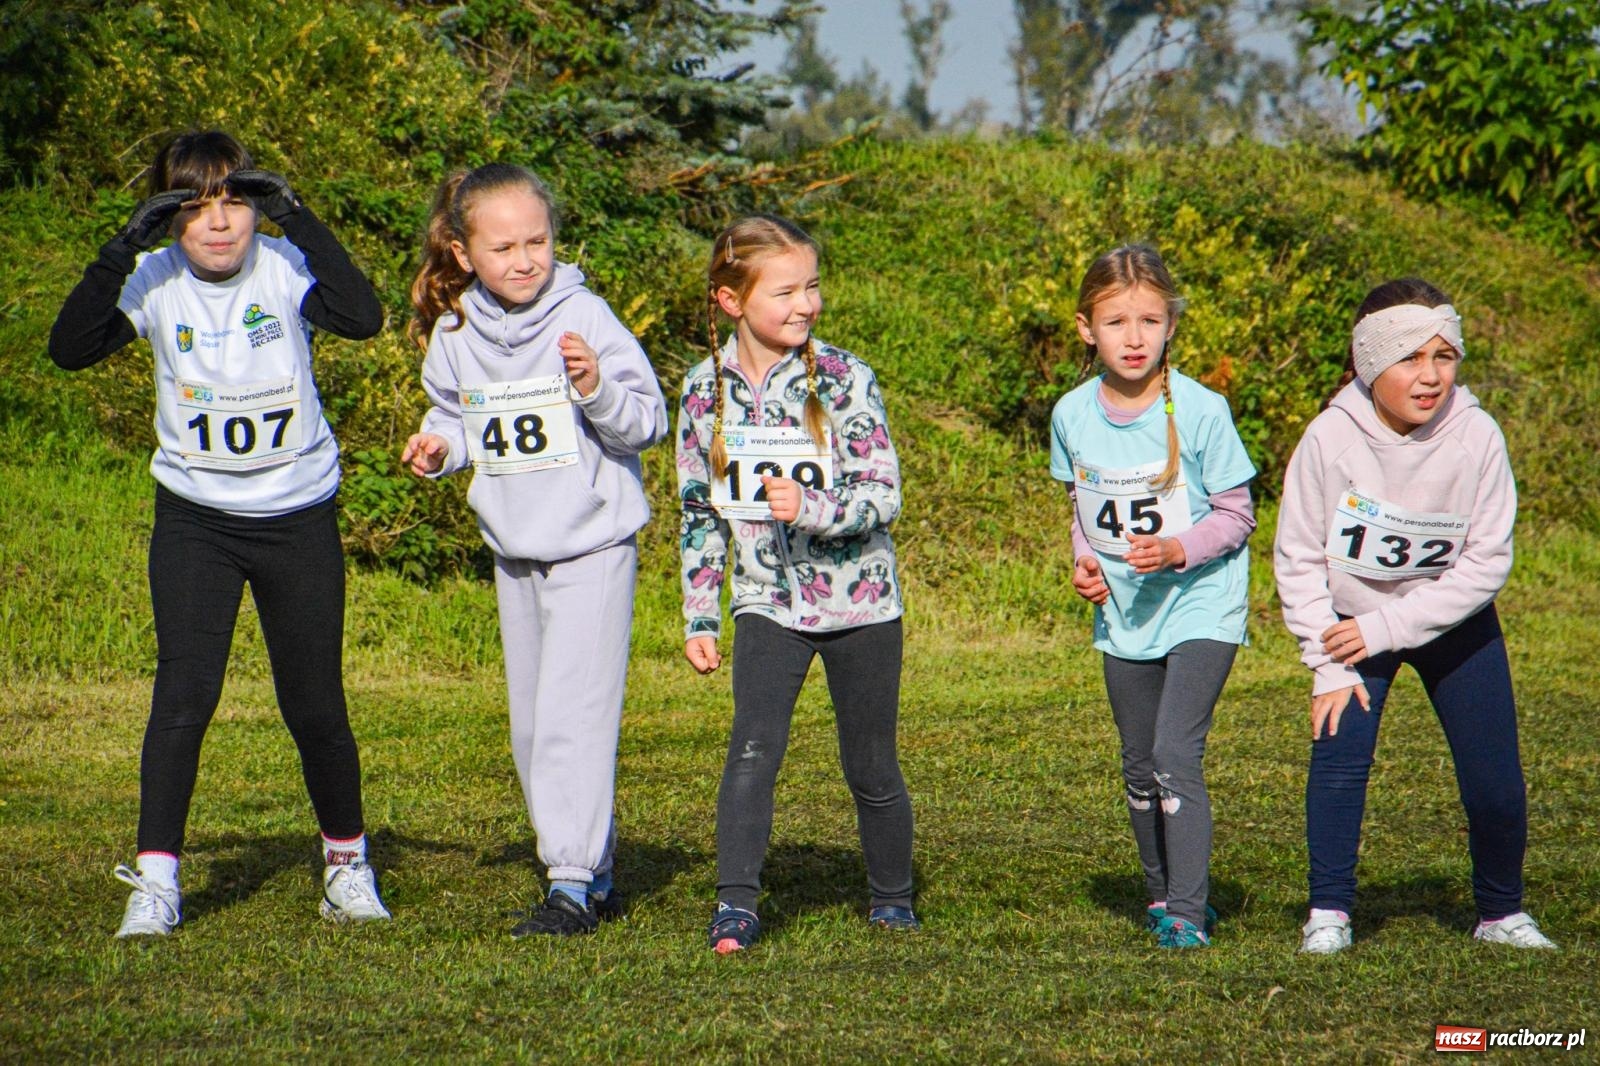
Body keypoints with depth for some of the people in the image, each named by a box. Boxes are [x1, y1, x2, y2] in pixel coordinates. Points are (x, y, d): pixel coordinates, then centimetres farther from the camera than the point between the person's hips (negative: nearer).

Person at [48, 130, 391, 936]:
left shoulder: (283, 269, -13)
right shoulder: (156, 282, -9)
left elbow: (362, 318, -30)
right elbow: (70, 349, -20)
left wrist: (297, 219, -30)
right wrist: (122, 251, -27)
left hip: (298, 516, 0)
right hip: (195, 518, 0)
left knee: (315, 705, 6)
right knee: (184, 690, -13)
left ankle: (346, 860, 27)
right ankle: (156, 879, -6)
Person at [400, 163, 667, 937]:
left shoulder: (585, 318, -14)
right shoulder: (455, 334, 0)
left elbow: (647, 422, -13)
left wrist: (595, 388, -31)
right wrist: (439, 447, -6)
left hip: (591, 545, -6)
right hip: (513, 550, 6)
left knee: (570, 713, -14)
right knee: (531, 726, 12)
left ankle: (573, 884, -12)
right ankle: (596, 873, 24)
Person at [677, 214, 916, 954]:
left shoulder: (843, 379, -11)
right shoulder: (707, 388, -1)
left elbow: (884, 494, -14)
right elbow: (699, 512, 8)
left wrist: (810, 507, -32)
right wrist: (699, 618, 7)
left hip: (859, 600, -1)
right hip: (769, 603, 1)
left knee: (871, 767, 9)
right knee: (754, 748, -16)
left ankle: (891, 897, 29)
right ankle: (736, 903, -14)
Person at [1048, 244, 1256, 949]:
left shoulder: (1200, 411, -16)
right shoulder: (1072, 415, -3)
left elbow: (1236, 514, -8)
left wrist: (1177, 551, -24)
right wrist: (1084, 562, -4)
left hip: (1201, 607, -5)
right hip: (1122, 611, 5)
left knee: (1175, 755, -17)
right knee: (1139, 767, 14)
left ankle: (1187, 913, -12)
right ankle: (1161, 896, 31)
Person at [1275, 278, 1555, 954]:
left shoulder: (1476, 436, -21)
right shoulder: (1331, 437, -21)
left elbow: (1487, 563, -17)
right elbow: (1299, 558, -12)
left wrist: (1387, 628, -21)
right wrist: (1330, 663, -16)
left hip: (1455, 623, 0)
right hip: (1352, 624, 0)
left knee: (1496, 785, -1)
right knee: (1339, 752, -18)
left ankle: (1501, 913, 22)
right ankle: (1329, 914, -3)